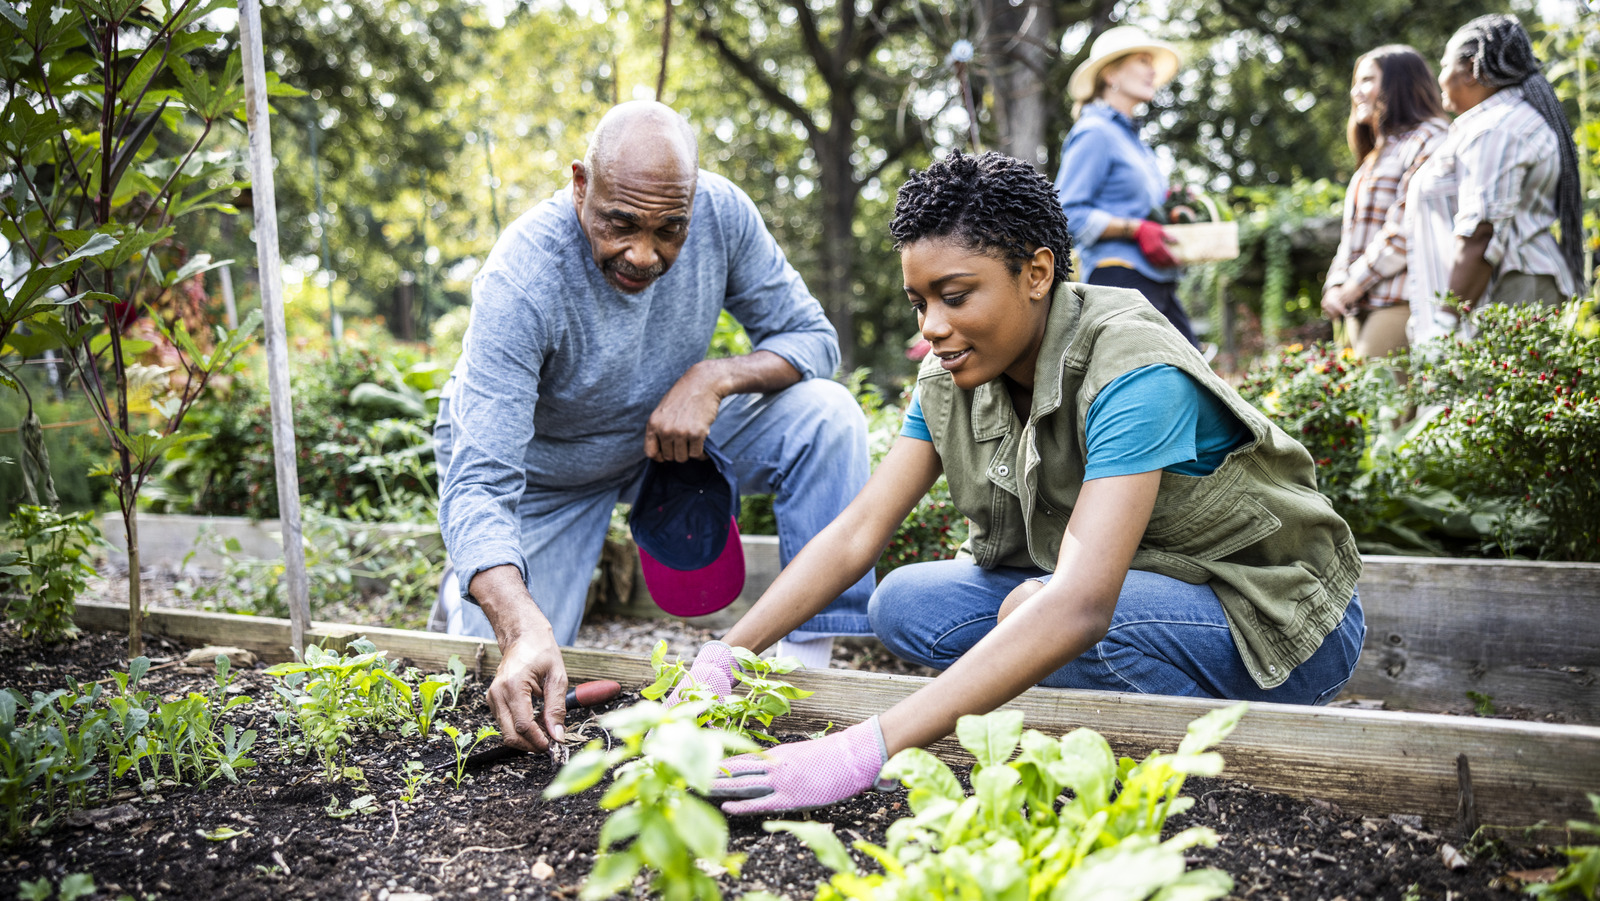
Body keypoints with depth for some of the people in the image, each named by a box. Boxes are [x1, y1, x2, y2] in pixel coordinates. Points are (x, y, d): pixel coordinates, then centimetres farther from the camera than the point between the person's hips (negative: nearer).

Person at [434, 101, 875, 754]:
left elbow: (810, 337, -12)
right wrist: (523, 632, -57)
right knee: (516, 693, -9)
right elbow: (481, 485, -40)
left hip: (668, 430, 3)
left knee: (826, 416, -21)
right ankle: (466, 589, 26)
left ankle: (808, 657, -13)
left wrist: (713, 377, -33)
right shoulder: (519, 283, -36)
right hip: (537, 467, -3)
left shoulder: (720, 211, -24)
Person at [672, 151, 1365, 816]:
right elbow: (858, 531, -8)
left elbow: (1079, 608, -42)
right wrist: (721, 658, -22)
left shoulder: (1132, 375, -30)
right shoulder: (952, 377, -6)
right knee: (905, 604, -10)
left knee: (1034, 612, -33)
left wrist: (862, 752, -49)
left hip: (1273, 620, -7)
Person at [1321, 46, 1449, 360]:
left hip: (1399, 304, -8)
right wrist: (1335, 285, 5)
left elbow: (1407, 227, -13)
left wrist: (1356, 282, -12)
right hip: (1360, 308, 8)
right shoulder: (1376, 156, 28)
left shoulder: (1428, 139, -2)